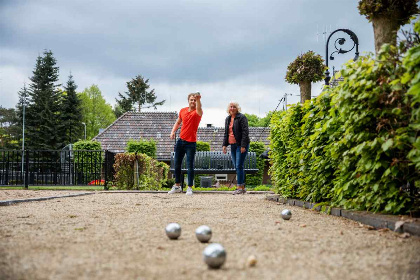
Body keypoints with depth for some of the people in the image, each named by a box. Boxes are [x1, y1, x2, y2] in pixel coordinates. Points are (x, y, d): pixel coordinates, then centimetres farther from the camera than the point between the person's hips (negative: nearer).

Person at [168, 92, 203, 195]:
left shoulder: (197, 113, -9)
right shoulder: (182, 111, 7)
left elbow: (199, 109, -34)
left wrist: (198, 100, -54)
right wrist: (173, 131, 4)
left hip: (191, 143, -5)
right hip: (181, 140, 6)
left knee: (190, 166, -5)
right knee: (177, 164, 11)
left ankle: (190, 188, 4)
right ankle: (177, 186, 24)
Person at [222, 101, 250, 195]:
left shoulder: (242, 117, -7)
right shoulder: (228, 119, 16)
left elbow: (245, 132, -13)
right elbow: (226, 133, 22)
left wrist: (243, 145, -18)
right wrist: (224, 144, 12)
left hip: (241, 145, -8)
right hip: (233, 145, 8)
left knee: (239, 166, -12)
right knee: (236, 166, 7)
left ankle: (239, 187, -10)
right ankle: (242, 187, 13)